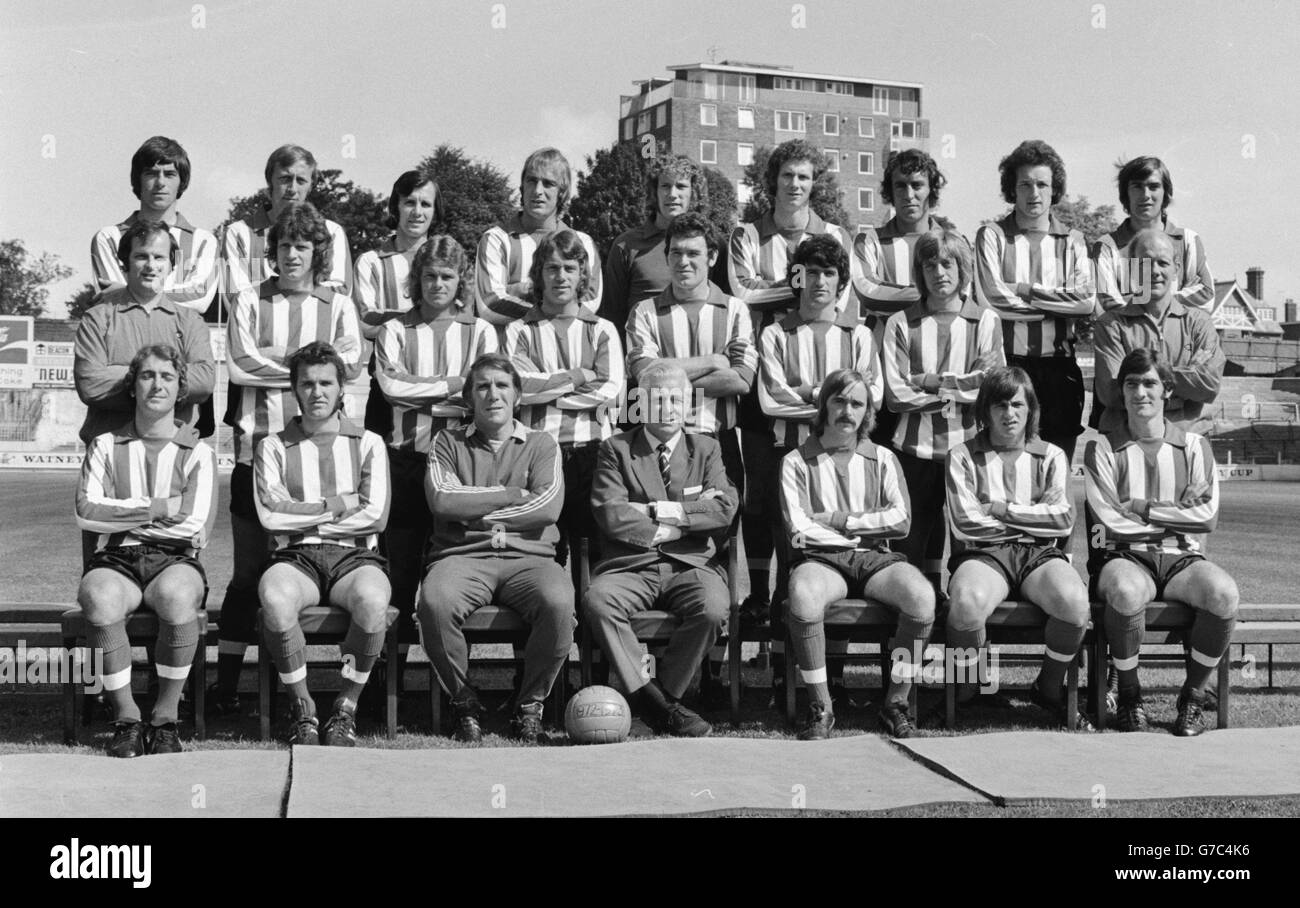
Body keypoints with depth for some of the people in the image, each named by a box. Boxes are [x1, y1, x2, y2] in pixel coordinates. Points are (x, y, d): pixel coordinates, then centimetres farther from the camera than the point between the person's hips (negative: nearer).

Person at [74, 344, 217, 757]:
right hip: (116, 559, 1)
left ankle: (166, 718, -20)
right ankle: (126, 717, -19)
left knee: (177, 597, -37)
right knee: (100, 599, -35)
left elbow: (196, 526, -4)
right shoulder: (106, 446, 14)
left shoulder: (197, 453, 10)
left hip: (175, 558, -1)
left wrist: (122, 514, -2)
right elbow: (87, 513, -1)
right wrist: (157, 509, -6)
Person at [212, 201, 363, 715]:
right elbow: (240, 363, -4)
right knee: (249, 570, -1)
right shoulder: (250, 302, 9)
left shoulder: (338, 306, 11)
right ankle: (226, 685, 5)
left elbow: (351, 364, -5)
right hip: (257, 445, -1)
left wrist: (273, 358, -8)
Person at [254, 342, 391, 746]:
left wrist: (303, 514, -1)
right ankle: (303, 709, -17)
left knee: (373, 600, -37)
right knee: (275, 598, -37)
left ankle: (346, 708, -16)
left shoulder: (369, 444, 14)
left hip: (354, 556, 0)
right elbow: (271, 515, -1)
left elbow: (375, 516, 0)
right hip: (295, 558, 0)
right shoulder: (273, 446, 14)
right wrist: (338, 505, -3)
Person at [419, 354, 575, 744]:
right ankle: (464, 703, -11)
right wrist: (511, 496, -2)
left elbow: (547, 506, -3)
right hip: (462, 556, 0)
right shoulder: (449, 442, 15)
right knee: (435, 602, -34)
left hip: (528, 557, 0)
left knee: (559, 602, -33)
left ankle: (531, 705, -10)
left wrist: (475, 513, -4)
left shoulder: (541, 444, 15)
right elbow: (442, 499, -4)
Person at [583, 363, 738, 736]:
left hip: (693, 564, 1)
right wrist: (680, 524, -6)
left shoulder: (706, 449, 17)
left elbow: (726, 508, 0)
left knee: (712, 606, -32)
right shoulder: (616, 449, 11)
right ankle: (652, 700, -24)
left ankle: (664, 694, -14)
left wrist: (661, 511, -7)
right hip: (631, 565, 0)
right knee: (597, 601, -32)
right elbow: (610, 514, -5)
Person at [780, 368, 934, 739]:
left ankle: (896, 703, -14)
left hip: (874, 558, 2)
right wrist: (865, 528, -2)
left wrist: (838, 519, -3)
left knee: (921, 596, -30)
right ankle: (820, 707, -22)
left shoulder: (882, 459, 16)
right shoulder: (797, 461, 9)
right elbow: (800, 532, -3)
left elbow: (900, 521, 2)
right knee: (803, 596, -39)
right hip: (821, 559, -2)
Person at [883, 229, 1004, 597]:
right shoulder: (901, 323, 5)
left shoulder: (985, 321, 6)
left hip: (968, 443, 0)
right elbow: (896, 394, -6)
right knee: (913, 542, 4)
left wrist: (933, 382, -8)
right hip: (915, 446, 0)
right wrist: (961, 387, -8)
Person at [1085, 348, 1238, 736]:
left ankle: (1192, 696, -10)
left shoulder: (1195, 447, 12)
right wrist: (1177, 518, -2)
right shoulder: (1103, 449, 6)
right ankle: (1129, 696, -14)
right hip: (1124, 557, -2)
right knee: (1127, 591, -39)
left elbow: (1207, 516, 0)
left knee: (1223, 592, -32)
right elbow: (1109, 520, -5)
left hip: (1181, 559, 2)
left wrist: (1144, 509, -5)